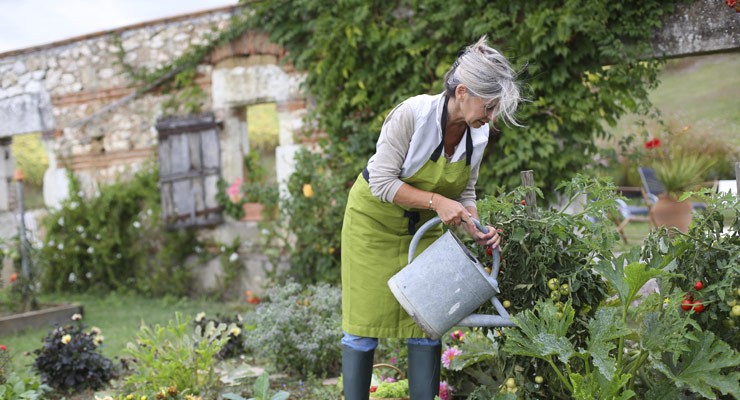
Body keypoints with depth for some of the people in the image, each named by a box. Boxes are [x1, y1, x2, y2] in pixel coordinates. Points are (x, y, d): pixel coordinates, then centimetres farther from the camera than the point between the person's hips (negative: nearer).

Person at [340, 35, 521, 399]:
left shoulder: (479, 134, -12)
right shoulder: (412, 114, -29)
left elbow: (464, 192, 1)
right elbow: (382, 182, -27)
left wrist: (477, 229, -17)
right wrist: (436, 201, -34)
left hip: (423, 227, 5)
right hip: (375, 220, -5)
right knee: (364, 321, -1)